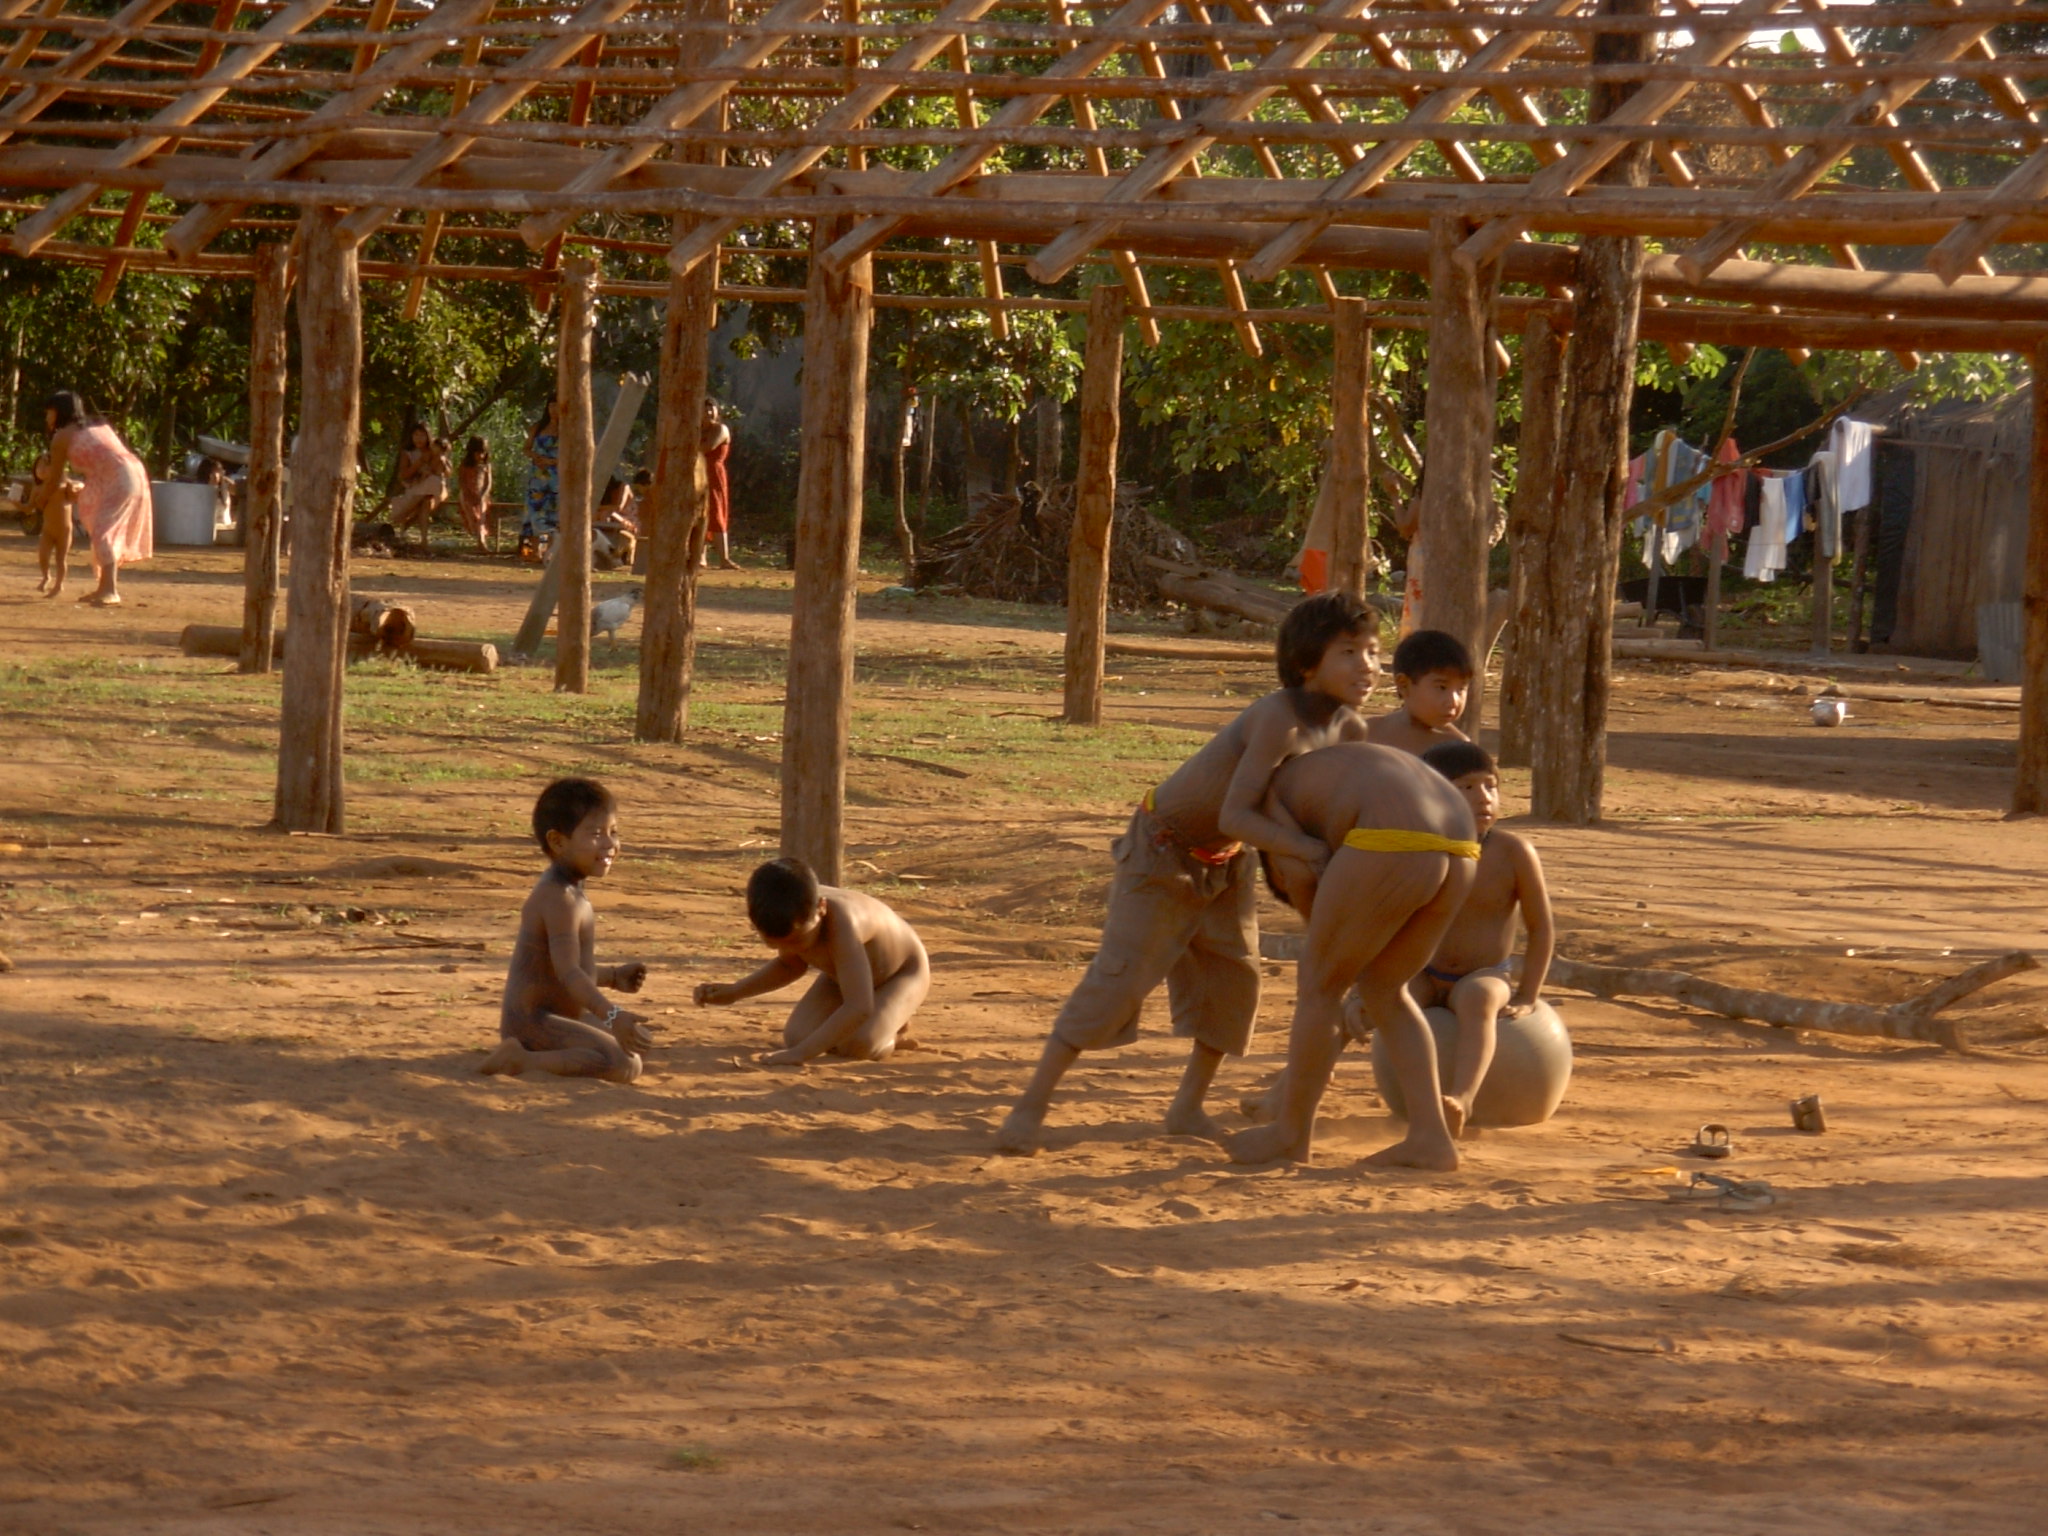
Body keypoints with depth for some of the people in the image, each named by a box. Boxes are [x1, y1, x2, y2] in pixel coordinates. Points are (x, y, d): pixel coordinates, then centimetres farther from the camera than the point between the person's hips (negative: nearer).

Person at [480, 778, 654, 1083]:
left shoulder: (563, 892, 14)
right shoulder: (560, 898, -19)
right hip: (534, 1021, -11)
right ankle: (523, 1062, -21)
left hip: (556, 1015, 11)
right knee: (625, 1066, -27)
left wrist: (614, 976, 27)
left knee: (638, 1041, 29)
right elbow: (567, 971, -29)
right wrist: (612, 1015, -38)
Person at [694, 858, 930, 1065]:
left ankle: (891, 1031, 3)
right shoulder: (792, 920, -23)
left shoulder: (841, 924, -46)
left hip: (903, 970, -6)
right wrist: (734, 992, -11)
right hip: (839, 974, 6)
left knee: (859, 1044, -31)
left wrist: (801, 1053, -57)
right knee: (796, 1036, -14)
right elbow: (790, 965, 2)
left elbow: (859, 1007, -53)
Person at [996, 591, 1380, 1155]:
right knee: (1120, 973, -12)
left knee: (1234, 976, 6)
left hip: (1224, 858, 8)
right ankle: (1032, 1105, -8)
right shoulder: (1280, 719, -33)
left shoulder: (1350, 729, -9)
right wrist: (1308, 848, -48)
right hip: (1163, 848, -8)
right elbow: (1234, 816, -38)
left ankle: (1189, 1108, 20)